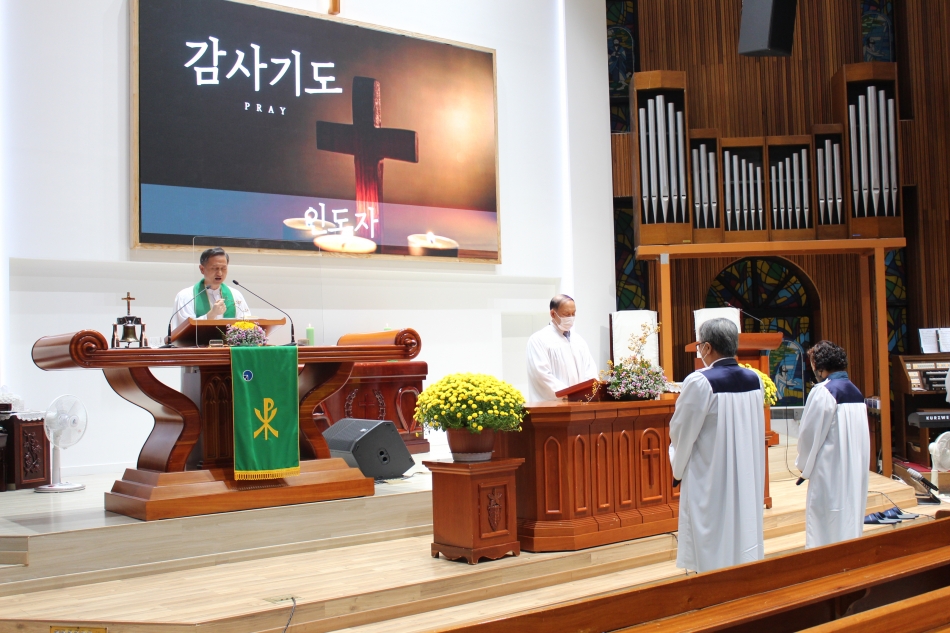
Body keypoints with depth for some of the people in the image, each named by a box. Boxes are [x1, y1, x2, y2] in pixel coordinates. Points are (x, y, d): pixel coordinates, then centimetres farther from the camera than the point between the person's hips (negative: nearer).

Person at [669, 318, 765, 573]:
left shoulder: (700, 382, -17)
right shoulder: (755, 380, 2)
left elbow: (681, 433, -10)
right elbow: (756, 430, 11)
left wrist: (678, 469, 8)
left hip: (710, 483, -6)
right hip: (749, 481, 6)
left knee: (713, 557, 2)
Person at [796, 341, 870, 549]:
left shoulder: (823, 392, -15)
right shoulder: (856, 392, 9)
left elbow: (809, 433, -12)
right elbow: (859, 436, 13)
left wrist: (803, 465, 5)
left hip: (830, 472, -8)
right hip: (857, 471, 8)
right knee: (851, 523, 15)